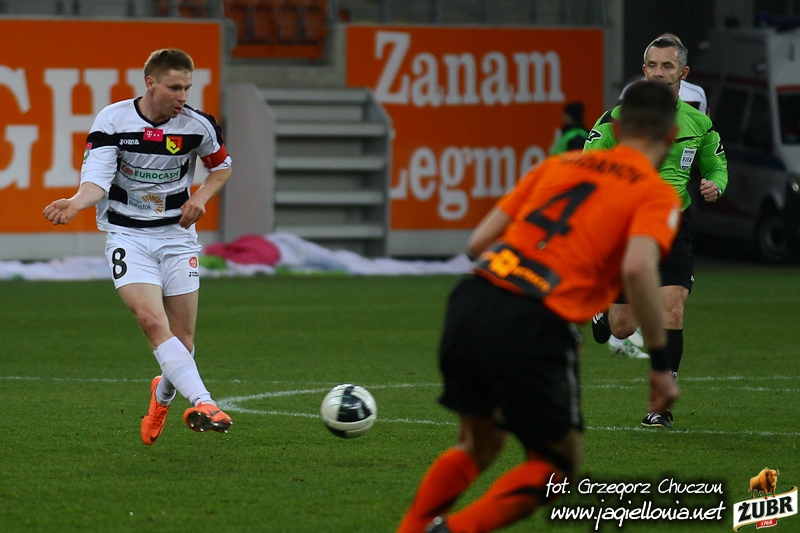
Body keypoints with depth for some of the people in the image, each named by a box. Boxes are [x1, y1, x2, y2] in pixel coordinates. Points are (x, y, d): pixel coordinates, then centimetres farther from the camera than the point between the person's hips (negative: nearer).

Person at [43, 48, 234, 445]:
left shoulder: (198, 126, -4)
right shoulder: (112, 121, -10)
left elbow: (222, 166, 16)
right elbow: (96, 180, -16)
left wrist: (201, 198, -2)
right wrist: (76, 203, -38)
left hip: (177, 236, 2)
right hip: (126, 236, -2)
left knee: (183, 340, 3)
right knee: (152, 320, -25)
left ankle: (162, 395, 36)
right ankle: (202, 403, -32)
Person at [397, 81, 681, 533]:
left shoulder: (559, 164, 22)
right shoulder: (657, 194, 6)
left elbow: (479, 241, 19)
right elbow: (637, 268, -14)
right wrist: (661, 363, -8)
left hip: (470, 305, 6)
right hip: (535, 327, -6)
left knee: (479, 446, 28)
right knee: (560, 463, 14)